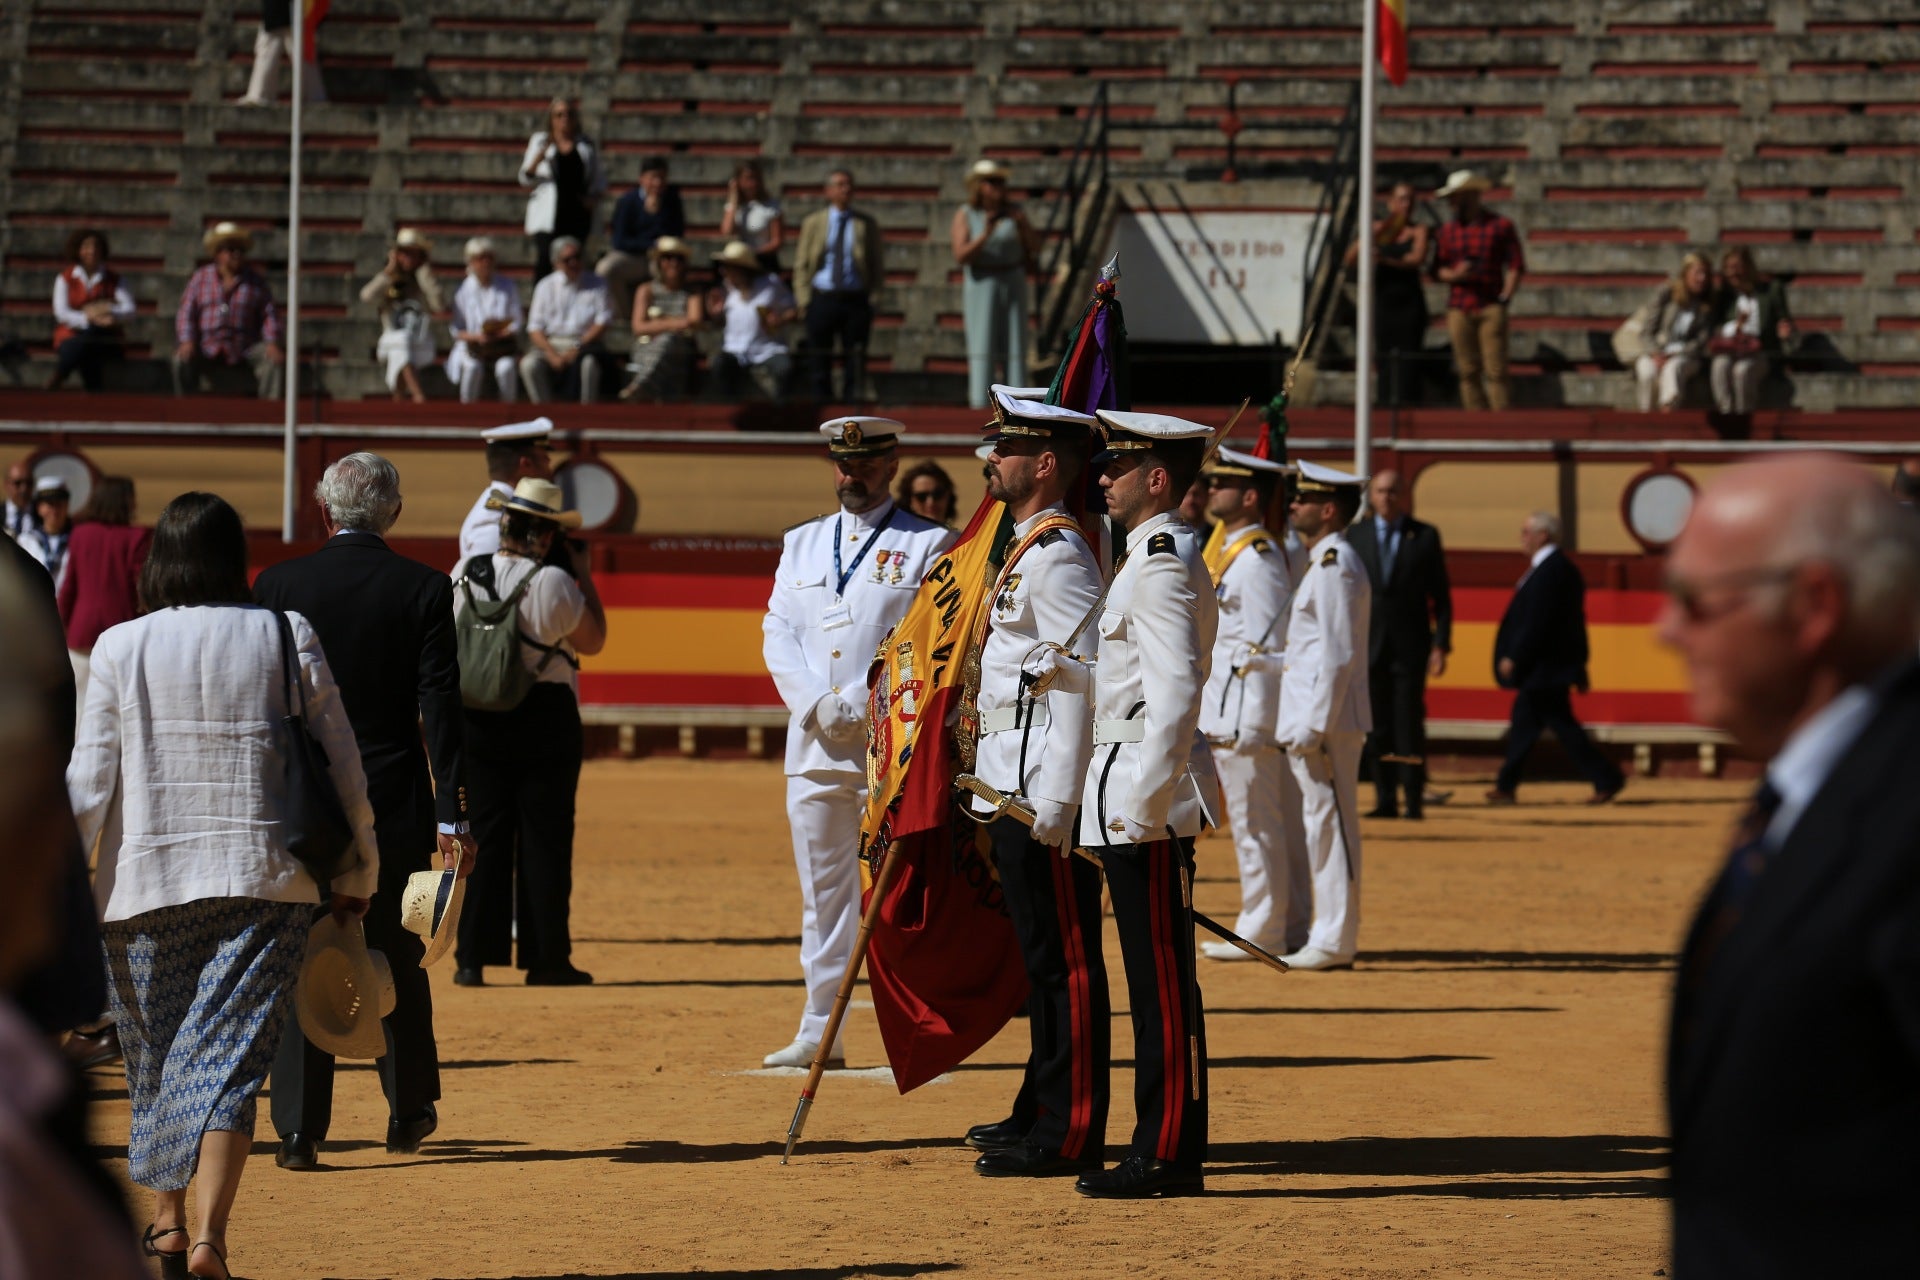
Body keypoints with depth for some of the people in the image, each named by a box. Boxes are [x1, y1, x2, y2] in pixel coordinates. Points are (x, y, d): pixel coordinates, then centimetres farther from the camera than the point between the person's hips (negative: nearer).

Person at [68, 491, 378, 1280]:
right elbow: (341, 763, 5)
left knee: (155, 1054, 17)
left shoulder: (120, 649, 0)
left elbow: (90, 780, -3)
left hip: (145, 881, 1)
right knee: (230, 1055, -4)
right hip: (263, 880, -1)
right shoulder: (287, 638, 2)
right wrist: (359, 871, 16)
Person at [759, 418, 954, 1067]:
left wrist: (864, 706, -14)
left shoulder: (929, 545, 2)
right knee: (822, 891, 7)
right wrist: (817, 704, -7)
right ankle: (820, 1032, 11)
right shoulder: (801, 544, 17)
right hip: (813, 744, 5)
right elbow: (778, 632, 9)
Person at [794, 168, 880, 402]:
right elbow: (801, 264, 7)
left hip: (856, 300, 0)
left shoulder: (867, 225, 7)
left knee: (855, 360, -1)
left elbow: (876, 266, 9)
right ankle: (821, 401, 8)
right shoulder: (813, 223, 8)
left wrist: (873, 296, -3)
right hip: (822, 299, 0)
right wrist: (804, 299, -3)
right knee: (819, 359, 2)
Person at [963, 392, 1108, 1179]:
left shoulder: (1059, 555, -14)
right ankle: (1044, 1113, 23)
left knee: (1063, 959, -6)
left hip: (1043, 790, -10)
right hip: (1013, 789, 10)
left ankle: (1069, 1136, -4)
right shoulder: (1025, 548, 17)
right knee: (1040, 956, 15)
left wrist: (1054, 804, -22)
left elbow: (1077, 682, -19)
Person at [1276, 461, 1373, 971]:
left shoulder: (1335, 566, -14)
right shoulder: (1323, 562, 17)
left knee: (1330, 823, -7)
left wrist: (1313, 728, -21)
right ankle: (1330, 935, 16)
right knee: (1322, 824, 12)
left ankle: (1334, 942, -5)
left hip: (1326, 718, -10)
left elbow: (1338, 655, -19)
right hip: (1312, 718, 10)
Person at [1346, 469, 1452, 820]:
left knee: (1409, 724, -6)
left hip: (1410, 646, -2)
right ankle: (1385, 799, 9)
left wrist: (1441, 644, -4)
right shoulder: (1356, 535, 8)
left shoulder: (1425, 536, 4)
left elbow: (1441, 595, 4)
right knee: (1377, 726, 3)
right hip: (1368, 643, 2)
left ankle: (1414, 800, -2)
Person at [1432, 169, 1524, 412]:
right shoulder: (1448, 230, 12)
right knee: (1469, 373, 0)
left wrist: (1505, 297, -8)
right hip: (1459, 309, 3)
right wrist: (1455, 275, -10)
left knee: (1495, 371, -9)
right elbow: (1438, 271, 12)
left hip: (1491, 309, -3)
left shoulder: (1501, 225, 4)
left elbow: (1516, 265, 4)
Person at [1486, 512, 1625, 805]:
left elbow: (1536, 623, -24)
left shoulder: (1549, 572, -20)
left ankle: (1606, 778, -2)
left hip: (1546, 668, -10)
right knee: (1524, 723, 12)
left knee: (1561, 724, -6)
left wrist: (1513, 658, -20)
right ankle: (1506, 785, 15)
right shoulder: (1562, 568, 12)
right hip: (1544, 668, 10)